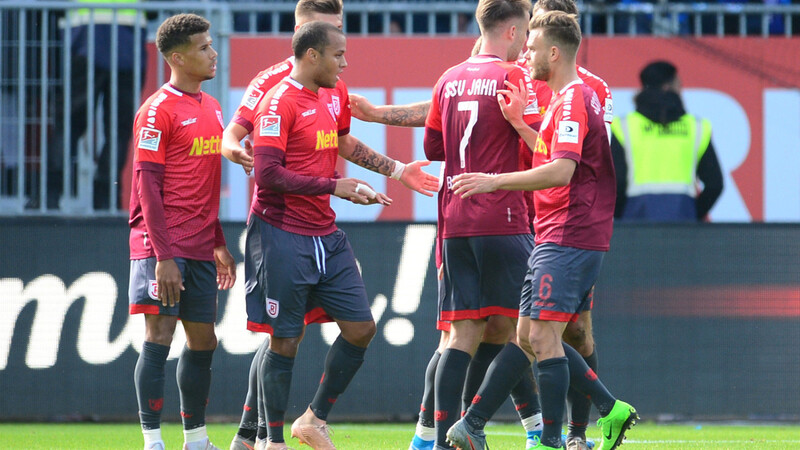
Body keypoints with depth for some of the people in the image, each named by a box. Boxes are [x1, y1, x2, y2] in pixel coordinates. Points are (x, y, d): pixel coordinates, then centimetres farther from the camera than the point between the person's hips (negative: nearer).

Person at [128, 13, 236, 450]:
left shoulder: (211, 107, 14)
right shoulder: (159, 111, -10)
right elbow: (147, 185, -14)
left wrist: (220, 244, 19)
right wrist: (163, 255, -19)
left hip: (200, 247, 8)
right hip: (163, 246, -8)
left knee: (202, 341, 11)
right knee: (159, 337, -8)